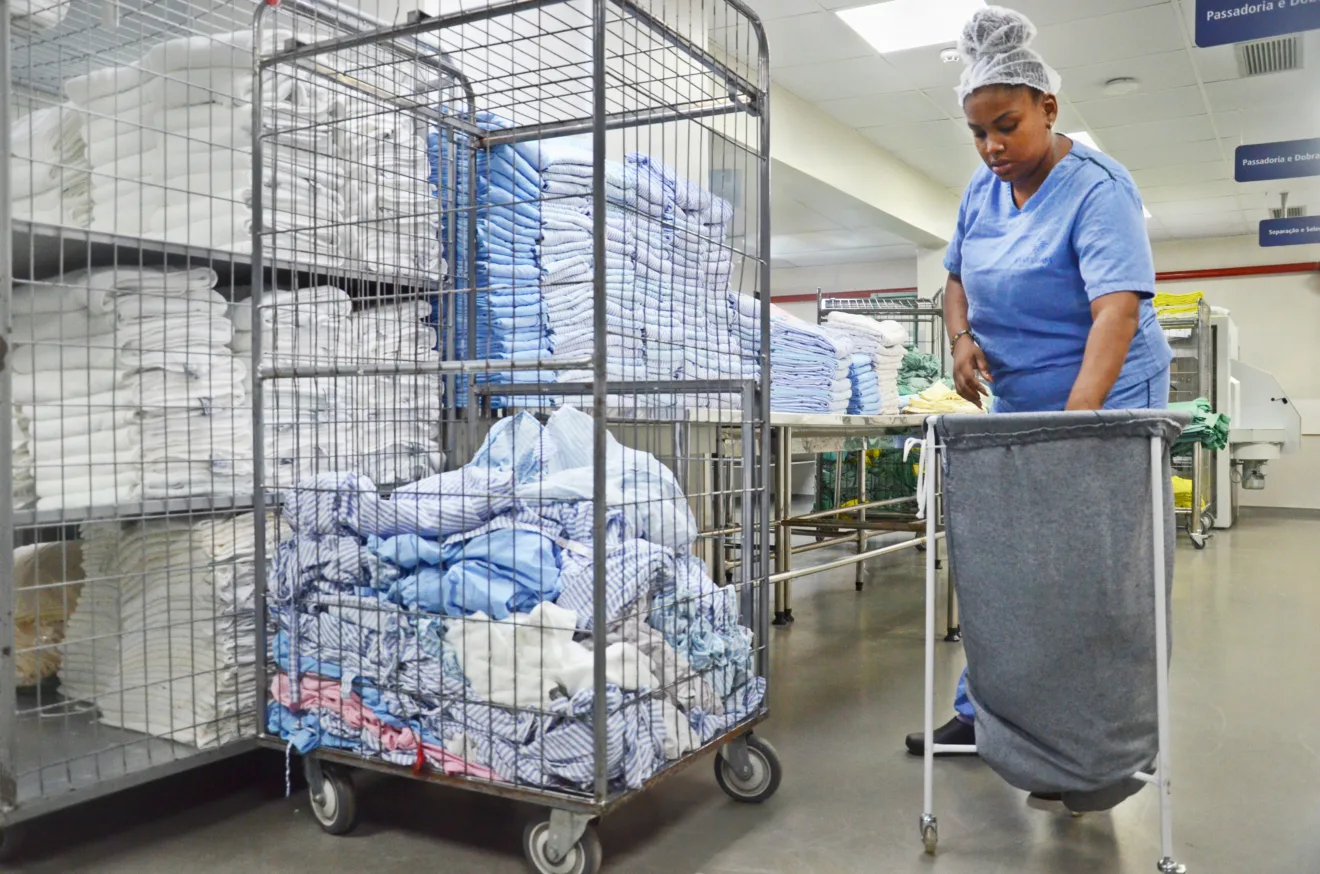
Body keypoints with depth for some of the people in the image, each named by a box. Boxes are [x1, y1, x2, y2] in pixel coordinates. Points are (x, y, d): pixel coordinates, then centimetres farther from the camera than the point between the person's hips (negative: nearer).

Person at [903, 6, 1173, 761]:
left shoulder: (1098, 188, -18)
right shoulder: (983, 190, 3)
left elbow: (1118, 307, -29)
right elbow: (958, 277, 16)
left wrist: (1076, 422, -41)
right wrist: (963, 338, -6)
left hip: (1106, 399, -6)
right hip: (1015, 402, 6)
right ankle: (980, 713, 18)